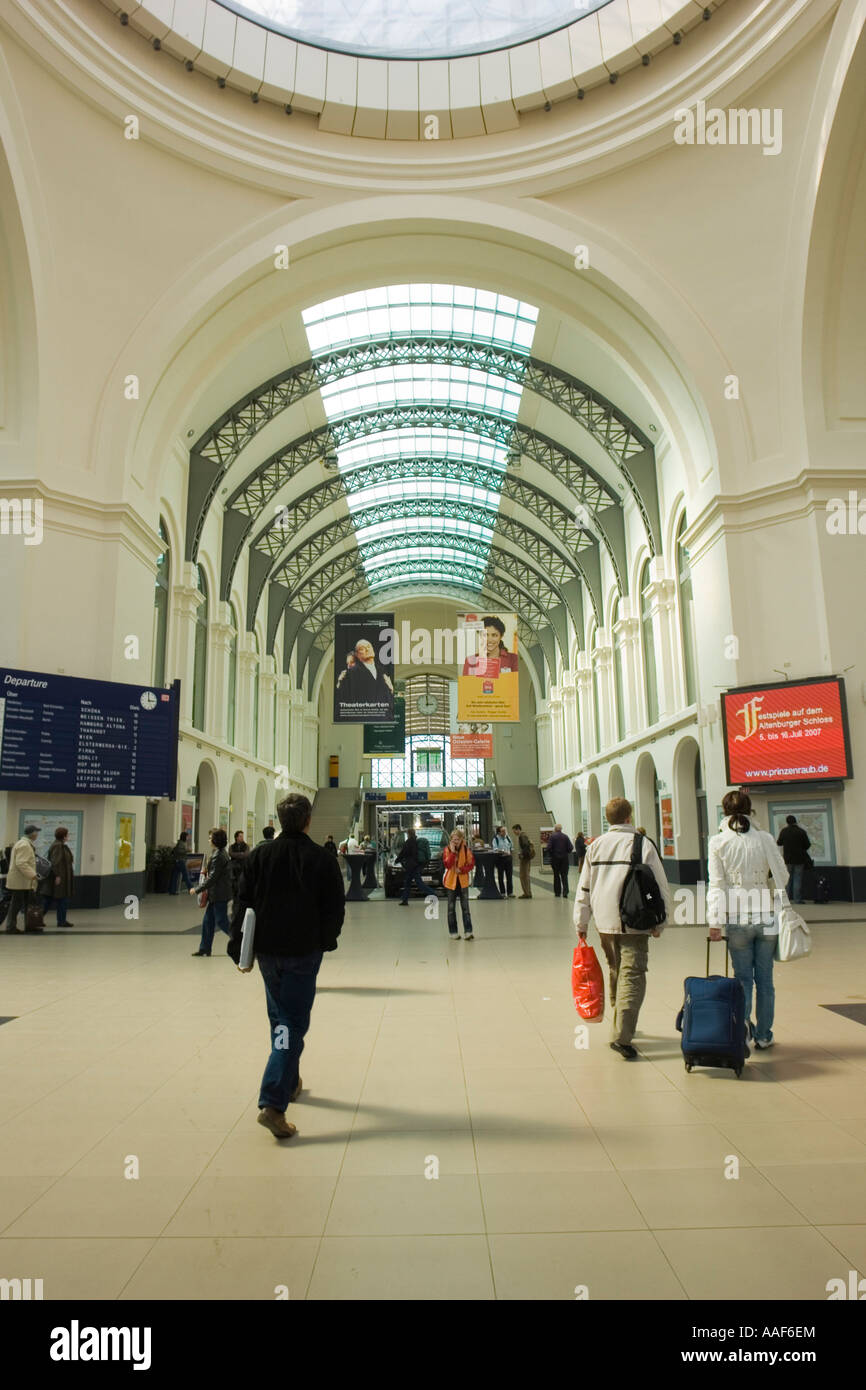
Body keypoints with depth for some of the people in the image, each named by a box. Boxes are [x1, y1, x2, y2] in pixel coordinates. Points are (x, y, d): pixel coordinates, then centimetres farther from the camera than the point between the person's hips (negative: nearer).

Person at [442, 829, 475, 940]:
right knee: (451, 907, 8)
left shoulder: (466, 850, -2)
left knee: (465, 907, -3)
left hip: (463, 881, 0)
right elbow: (447, 865, -17)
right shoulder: (447, 850, -5)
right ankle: (453, 931, 17)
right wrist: (452, 852, -24)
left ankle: (468, 931, -4)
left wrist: (461, 870, -16)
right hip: (451, 881, 0)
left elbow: (471, 864, -1)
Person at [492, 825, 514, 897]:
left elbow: (511, 847, 20)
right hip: (500, 858, -3)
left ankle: (510, 892, 12)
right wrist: (502, 852, -31)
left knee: (509, 876, 4)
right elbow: (495, 849, -18)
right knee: (501, 877, 3)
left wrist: (511, 852, 4)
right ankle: (502, 893, 10)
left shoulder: (508, 837, 8)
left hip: (508, 858, 4)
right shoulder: (496, 839, -6)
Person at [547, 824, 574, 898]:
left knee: (556, 875, 9)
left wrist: (551, 854, 3)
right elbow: (570, 847, -4)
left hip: (555, 858, -1)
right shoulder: (565, 836, 0)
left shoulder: (552, 836, -7)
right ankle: (565, 892, -7)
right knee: (564, 875, 3)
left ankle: (557, 893, 12)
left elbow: (549, 847, -13)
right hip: (564, 858, 1)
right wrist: (566, 852, 13)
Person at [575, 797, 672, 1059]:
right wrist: (659, 923, 5)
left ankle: (623, 1025, 32)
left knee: (616, 972, 19)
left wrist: (581, 922, 17)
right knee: (632, 976, -4)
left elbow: (584, 888, 9)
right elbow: (661, 887, -4)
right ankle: (622, 1035, -14)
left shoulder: (596, 845, 6)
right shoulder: (643, 844, -6)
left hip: (604, 921, 5)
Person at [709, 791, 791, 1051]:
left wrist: (714, 923, -8)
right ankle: (764, 1035, 20)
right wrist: (782, 907, 20)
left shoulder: (717, 842, -6)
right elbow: (782, 875, 2)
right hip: (766, 918, 1)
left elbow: (716, 885, -8)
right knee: (765, 978, 12)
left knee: (743, 978, 11)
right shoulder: (765, 838, -4)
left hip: (737, 919, -1)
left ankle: (742, 1030, 1)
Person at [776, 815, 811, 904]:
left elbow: (779, 843, 6)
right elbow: (808, 845, -2)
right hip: (799, 858, -1)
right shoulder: (801, 831, -6)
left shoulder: (784, 831, -3)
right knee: (797, 878, 2)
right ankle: (797, 899, -1)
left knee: (788, 878, 10)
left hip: (787, 858, 1)